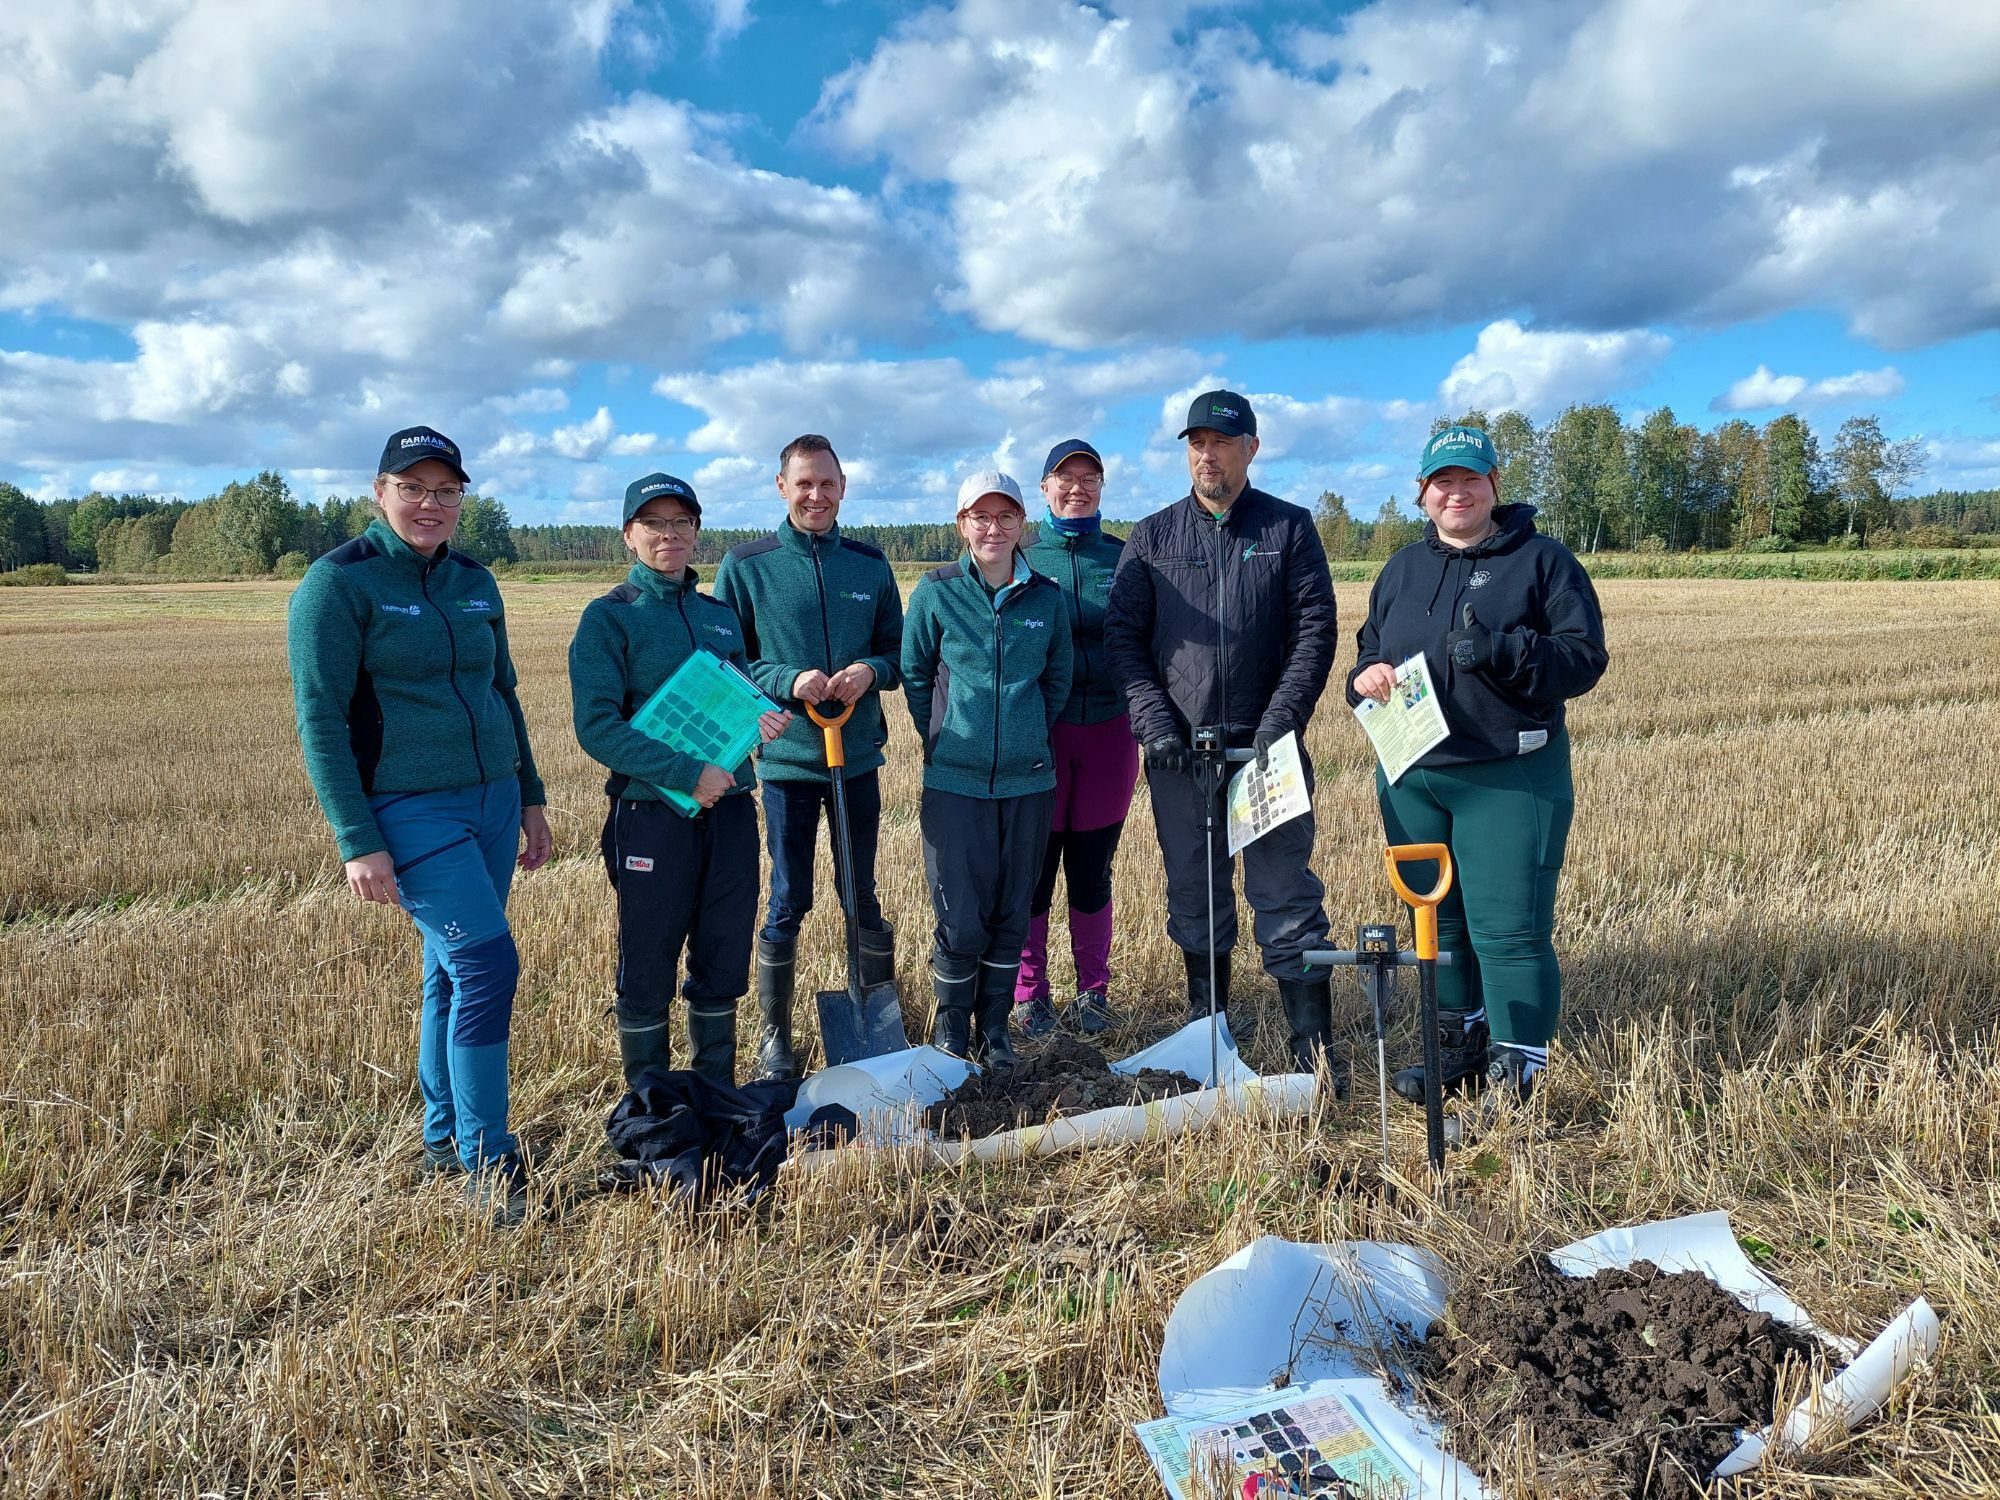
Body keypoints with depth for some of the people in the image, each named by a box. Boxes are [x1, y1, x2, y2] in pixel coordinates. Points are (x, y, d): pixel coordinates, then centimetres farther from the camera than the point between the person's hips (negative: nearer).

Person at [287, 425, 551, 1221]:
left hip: (493, 800, 6)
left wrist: (531, 798, 17)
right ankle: (489, 1164, 0)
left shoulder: (475, 582, 10)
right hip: (409, 812, -6)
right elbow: (321, 720, -11)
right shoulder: (338, 581, -8)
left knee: (454, 972, 12)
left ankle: (444, 1138, 28)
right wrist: (358, 842, -15)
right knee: (487, 964, -12)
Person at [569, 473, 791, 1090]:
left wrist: (761, 715, -4)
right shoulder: (609, 616, -5)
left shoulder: (719, 614, 12)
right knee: (648, 970, 6)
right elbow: (597, 727, -13)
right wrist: (686, 773, -21)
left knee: (724, 960, 13)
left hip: (730, 809, 5)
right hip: (652, 814, -5)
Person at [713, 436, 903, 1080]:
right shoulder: (745, 565, -3)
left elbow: (897, 650, 11)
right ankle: (775, 1036, 20)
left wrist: (871, 671, -12)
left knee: (863, 897, 13)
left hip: (859, 757, 3)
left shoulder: (870, 563, 6)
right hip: (786, 758, -2)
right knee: (787, 905, 4)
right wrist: (787, 681, -18)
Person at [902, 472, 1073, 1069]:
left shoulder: (1046, 597, 3)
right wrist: (945, 740, 6)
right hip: (954, 780, -2)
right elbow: (914, 674, 5)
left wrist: (1028, 736, 11)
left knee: (1012, 913, 10)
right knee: (961, 918, -1)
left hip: (1028, 779, 3)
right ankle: (951, 1021, 22)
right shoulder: (936, 591, -3)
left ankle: (993, 1026, 28)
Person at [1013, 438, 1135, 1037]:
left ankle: (1093, 990, 24)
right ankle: (1030, 993, 18)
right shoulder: (1022, 559, 4)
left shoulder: (1124, 556, 7)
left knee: (1092, 869, 10)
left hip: (1109, 732, 1)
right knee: (1034, 869, 3)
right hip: (1038, 734, -1)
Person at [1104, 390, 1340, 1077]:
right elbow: (1123, 635, 4)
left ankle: (1313, 1044, 6)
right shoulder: (1152, 537, 8)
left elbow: (1315, 631, -1)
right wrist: (1156, 724, -8)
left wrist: (1279, 725, -12)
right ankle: (1208, 1023, 25)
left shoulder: (1289, 528, 5)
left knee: (1287, 896, -1)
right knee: (1194, 893, 10)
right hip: (1178, 749, 2)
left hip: (1268, 746, -1)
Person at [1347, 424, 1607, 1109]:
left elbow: (1584, 657, -6)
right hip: (1410, 778, 6)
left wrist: (1505, 652, -23)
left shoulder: (1542, 559, 0)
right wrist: (1366, 676, -4)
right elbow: (1371, 651, 21)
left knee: (1509, 929, -7)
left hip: (1509, 778, -5)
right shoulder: (1402, 569, 15)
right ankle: (1459, 1047, 30)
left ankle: (1514, 1075, 3)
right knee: (1438, 922, 14)